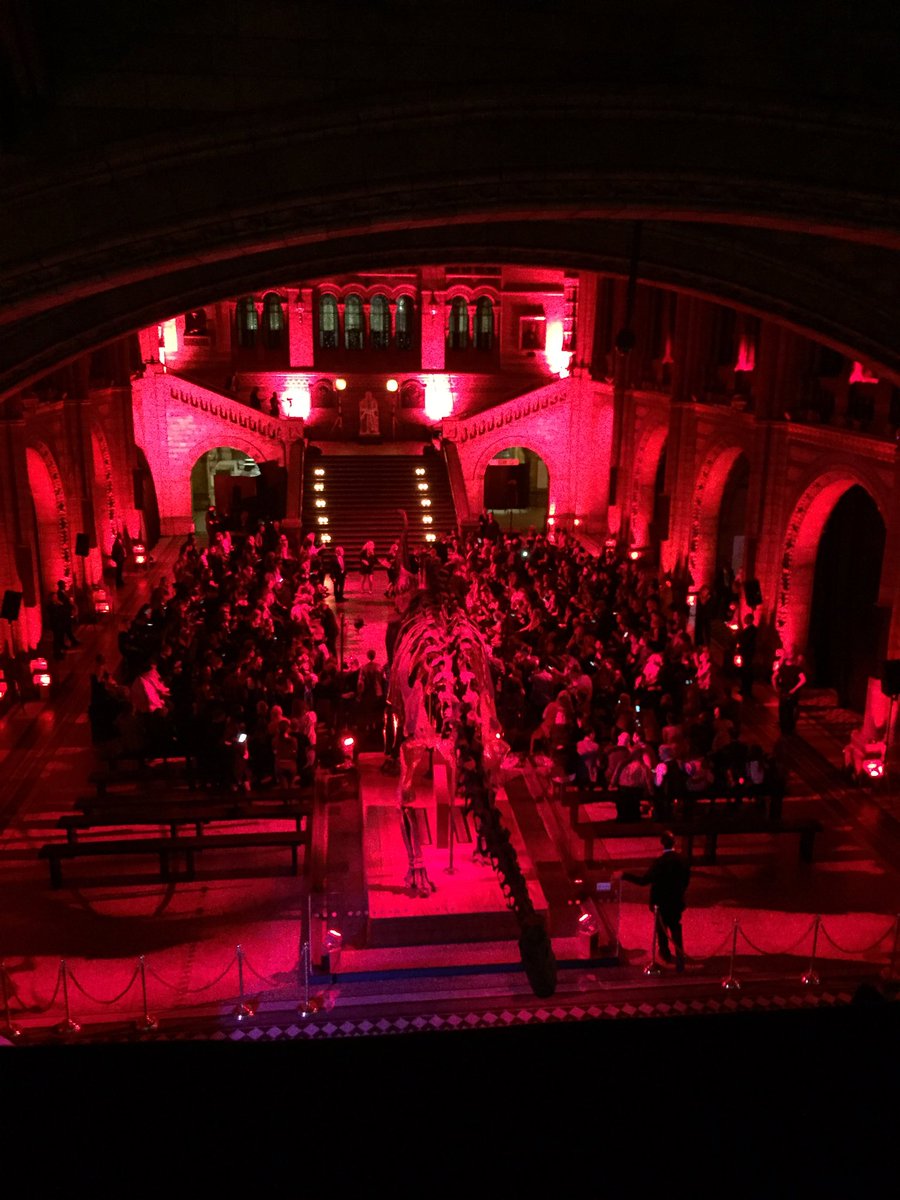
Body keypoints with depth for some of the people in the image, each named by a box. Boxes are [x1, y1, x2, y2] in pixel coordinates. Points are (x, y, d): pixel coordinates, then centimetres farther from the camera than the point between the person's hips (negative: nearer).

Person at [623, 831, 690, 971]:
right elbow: (686, 878, 2)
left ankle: (665, 953, 40)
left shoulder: (659, 862, -26)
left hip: (661, 903, -3)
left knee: (661, 928, 22)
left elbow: (643, 881, -27)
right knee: (676, 930, 14)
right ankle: (680, 962, 11)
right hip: (677, 902, 3)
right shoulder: (682, 860, -11)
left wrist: (625, 875, -22)